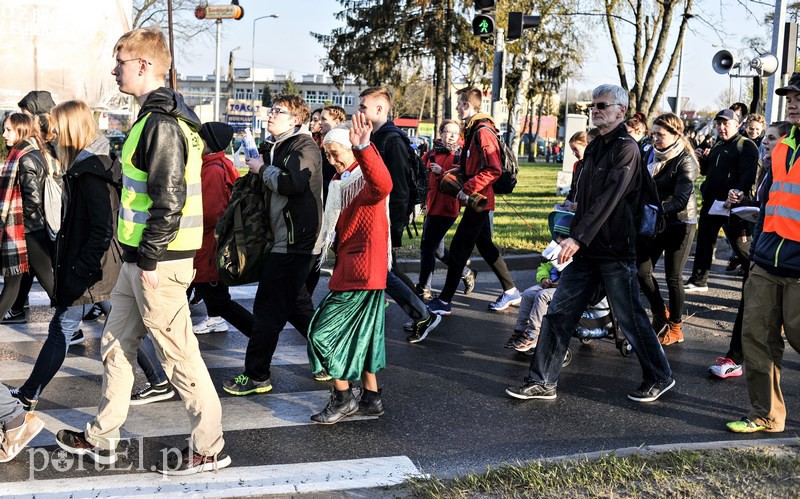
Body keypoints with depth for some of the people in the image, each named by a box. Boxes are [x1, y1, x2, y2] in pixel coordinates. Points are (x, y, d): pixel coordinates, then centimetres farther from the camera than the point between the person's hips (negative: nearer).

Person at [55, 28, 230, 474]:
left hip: (158, 261, -10)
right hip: (141, 257, 10)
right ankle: (102, 438, 30)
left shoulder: (161, 124, -18)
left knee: (178, 353, -1)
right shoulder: (161, 117, 15)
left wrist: (150, 260, -20)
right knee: (117, 343, 17)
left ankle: (209, 448, 11)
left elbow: (168, 200, -24)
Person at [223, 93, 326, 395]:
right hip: (287, 242, 11)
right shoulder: (278, 146, 18)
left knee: (268, 310, -6)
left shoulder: (304, 146, -12)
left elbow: (292, 182, -28)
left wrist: (262, 169, -14)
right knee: (296, 306, 18)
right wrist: (262, 170, 5)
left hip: (295, 243, -11)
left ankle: (256, 376, 2)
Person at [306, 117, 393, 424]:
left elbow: (382, 185, -42)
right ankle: (371, 398, 25)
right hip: (348, 268, 10)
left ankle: (343, 397, 6)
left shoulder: (366, 180, -14)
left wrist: (364, 148, -52)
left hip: (362, 270, -10)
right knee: (360, 333, 15)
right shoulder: (340, 181, 16)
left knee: (324, 331, -7)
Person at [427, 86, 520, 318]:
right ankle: (511, 291, 25)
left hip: (479, 200, -10)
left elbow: (494, 170, -24)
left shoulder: (483, 131, -18)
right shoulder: (473, 130, 13)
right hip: (478, 200, 10)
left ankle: (444, 302, 0)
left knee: (458, 249, -6)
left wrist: (468, 188, -22)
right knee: (485, 245, 17)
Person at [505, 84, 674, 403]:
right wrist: (574, 239, 14)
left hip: (615, 252, -8)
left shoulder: (626, 148, -12)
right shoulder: (594, 148, 15)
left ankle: (659, 378, 22)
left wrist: (578, 237, -27)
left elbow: (608, 198, -22)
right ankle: (542, 382, 11)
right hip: (585, 249, 8)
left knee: (630, 318, 3)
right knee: (558, 313, 5)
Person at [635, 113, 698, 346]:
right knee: (641, 270, 2)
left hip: (679, 223, -6)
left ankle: (675, 328, 18)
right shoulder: (654, 155, 7)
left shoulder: (685, 161, -14)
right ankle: (660, 315, 24)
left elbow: (680, 200, -22)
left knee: (673, 276, 2)